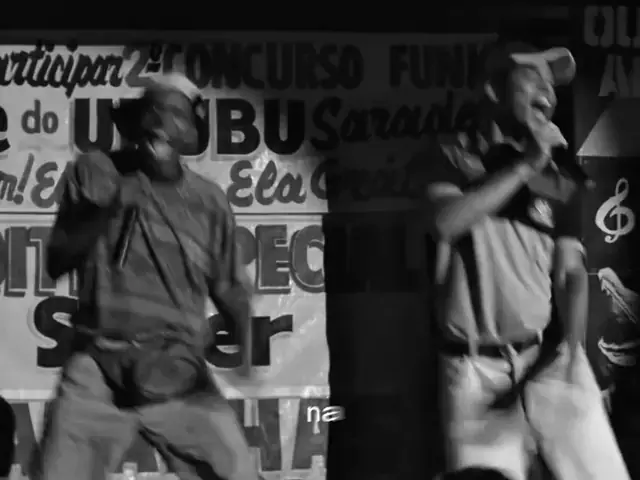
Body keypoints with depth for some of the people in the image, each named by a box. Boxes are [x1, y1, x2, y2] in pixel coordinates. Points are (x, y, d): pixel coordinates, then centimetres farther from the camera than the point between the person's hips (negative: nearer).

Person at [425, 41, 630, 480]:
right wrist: (523, 167, -13)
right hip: (474, 368, -1)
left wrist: (571, 354, -15)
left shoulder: (559, 175, 9)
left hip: (549, 357, 1)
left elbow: (571, 273, 2)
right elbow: (444, 223, -15)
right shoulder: (455, 157, 6)